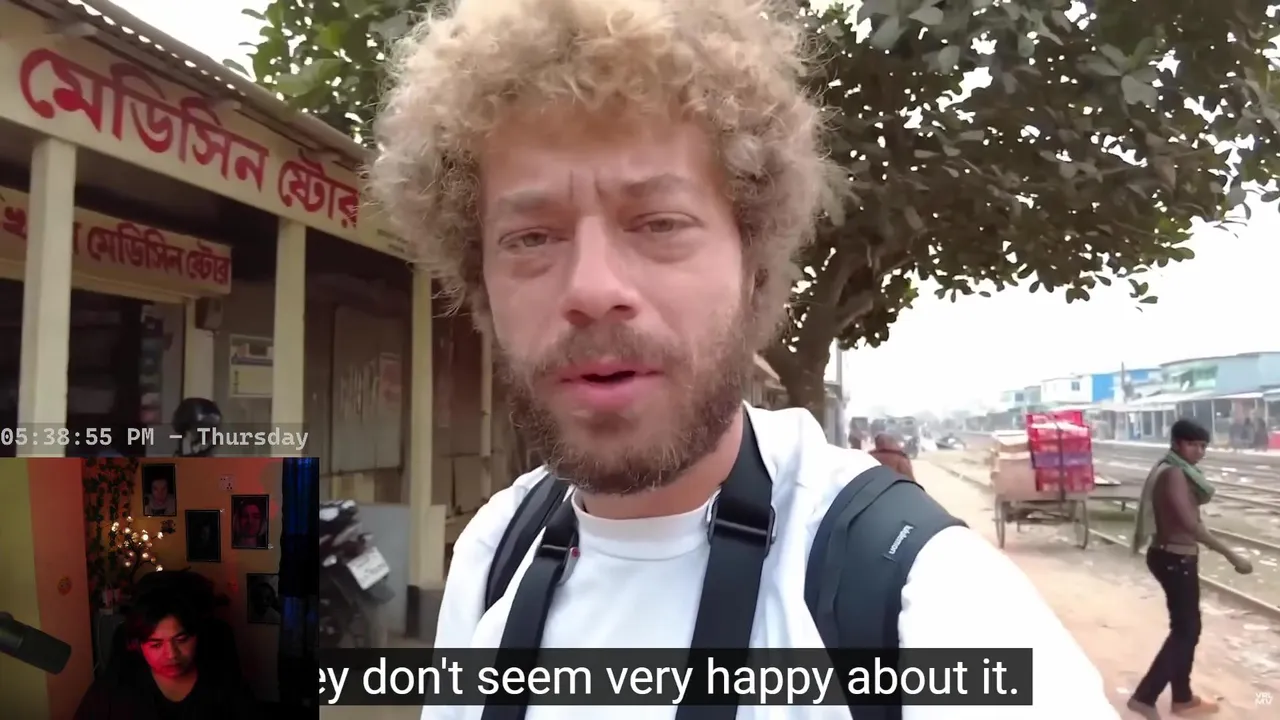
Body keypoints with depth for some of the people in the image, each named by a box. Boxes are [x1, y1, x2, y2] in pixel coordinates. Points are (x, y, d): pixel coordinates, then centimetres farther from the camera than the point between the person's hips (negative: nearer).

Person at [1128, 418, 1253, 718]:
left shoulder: (1180, 471, 11)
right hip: (1175, 560, -10)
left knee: (1186, 628, 18)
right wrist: (1231, 556, -27)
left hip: (1176, 557, 10)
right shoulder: (1173, 474, -22)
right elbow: (1191, 524, -28)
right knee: (1185, 630, -3)